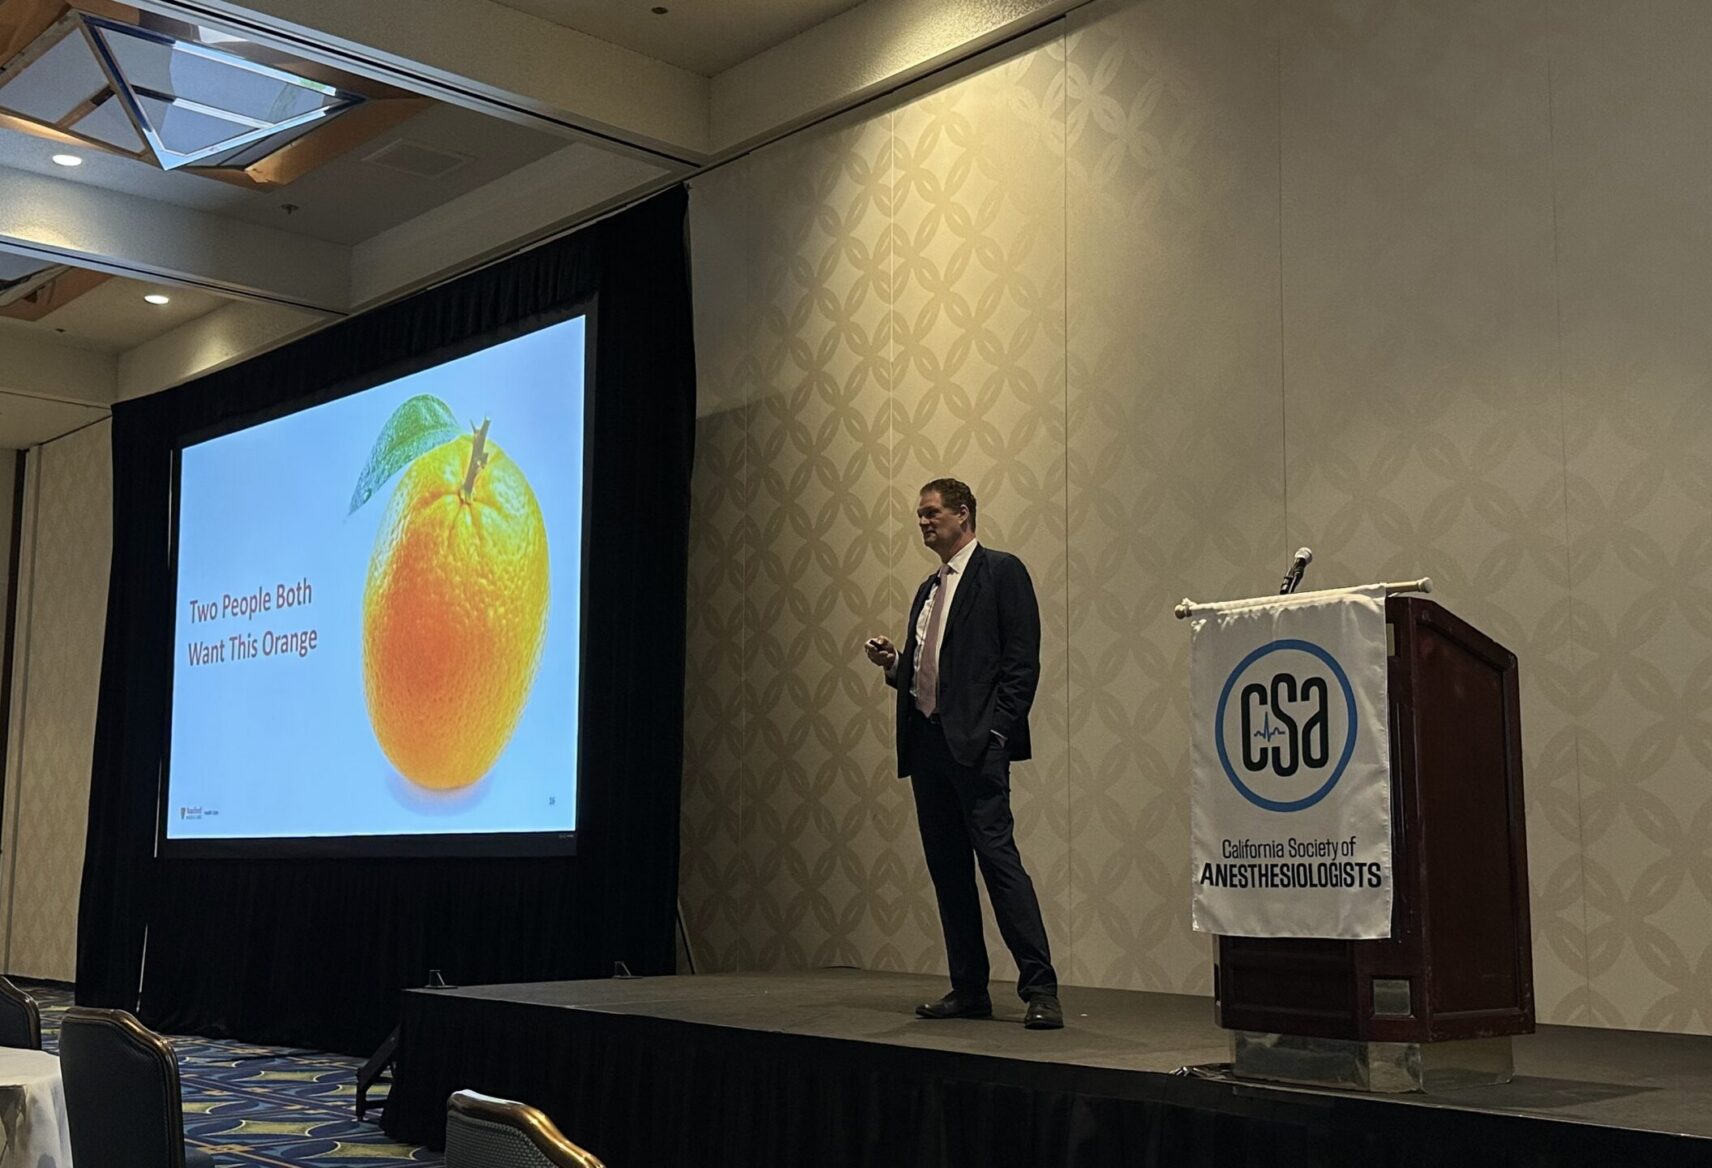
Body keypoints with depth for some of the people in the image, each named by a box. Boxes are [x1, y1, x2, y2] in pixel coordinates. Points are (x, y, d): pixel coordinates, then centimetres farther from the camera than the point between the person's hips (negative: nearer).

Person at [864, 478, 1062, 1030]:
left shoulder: (1002, 572, -1)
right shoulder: (928, 590, 22)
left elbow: (1022, 660, -8)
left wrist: (997, 729, -15)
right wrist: (893, 663, 4)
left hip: (974, 742, -8)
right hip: (926, 739, 8)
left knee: (997, 856, -13)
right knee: (947, 868, 8)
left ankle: (1039, 990, -10)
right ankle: (969, 989, 15)